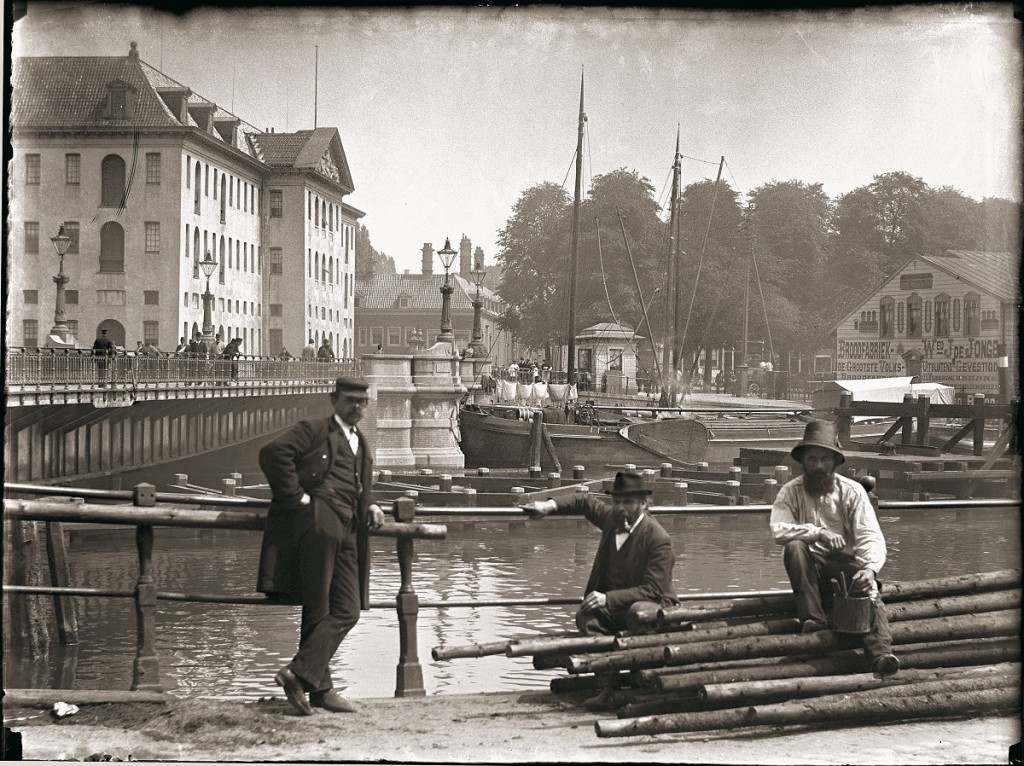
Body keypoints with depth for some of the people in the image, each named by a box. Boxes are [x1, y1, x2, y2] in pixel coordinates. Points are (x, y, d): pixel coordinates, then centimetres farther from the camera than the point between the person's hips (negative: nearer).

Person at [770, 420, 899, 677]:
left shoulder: (852, 491, 3)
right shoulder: (791, 492, 3)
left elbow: (871, 537, -8)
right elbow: (778, 530, -15)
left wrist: (870, 568, -29)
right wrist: (818, 533, -28)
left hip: (846, 564, -1)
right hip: (811, 569, 1)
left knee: (869, 589, -32)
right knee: (795, 547, -31)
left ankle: (881, 653, -52)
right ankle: (813, 619, -34)